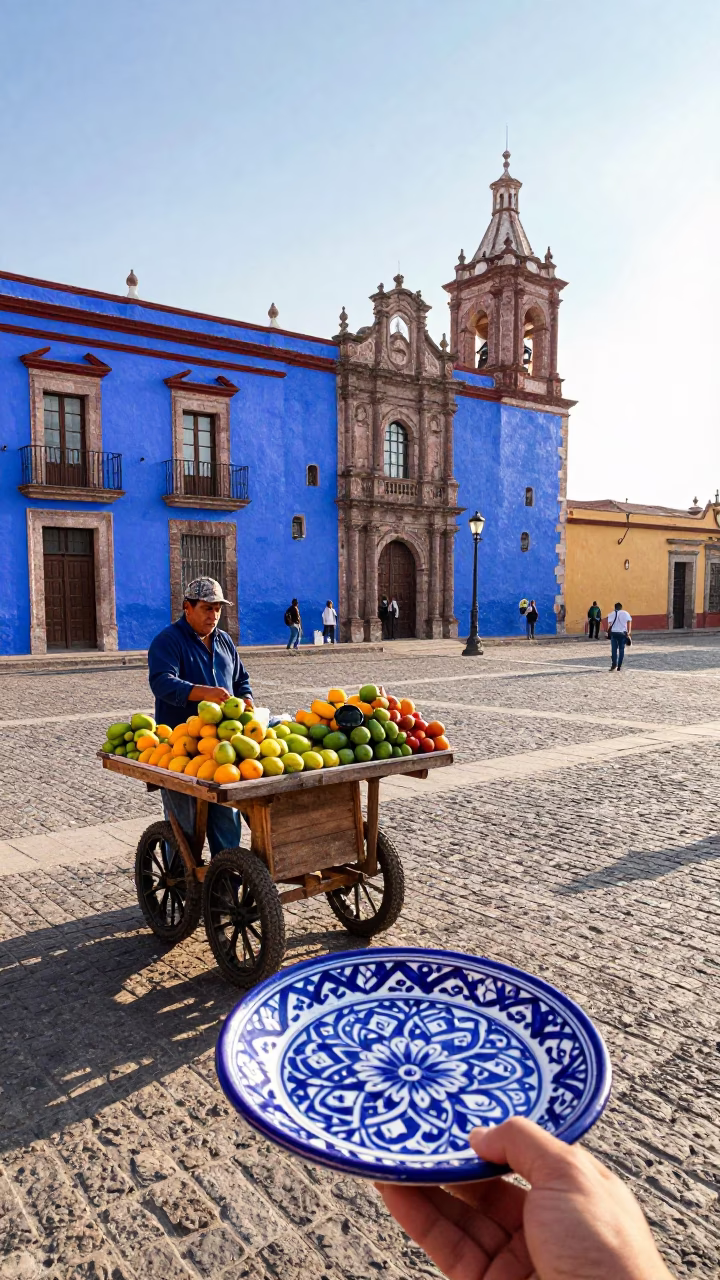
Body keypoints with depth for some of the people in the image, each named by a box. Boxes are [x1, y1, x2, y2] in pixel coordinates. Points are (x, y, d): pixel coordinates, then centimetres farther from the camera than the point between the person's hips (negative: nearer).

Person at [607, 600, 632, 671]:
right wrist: (629, 632, -2)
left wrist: (608, 632, -5)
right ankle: (619, 666, 6)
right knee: (621, 650, 7)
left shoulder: (611, 614, 5)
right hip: (623, 633, 1)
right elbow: (629, 622, -2)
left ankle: (614, 665, -13)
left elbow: (609, 623, -7)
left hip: (614, 633, -1)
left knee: (614, 649, 1)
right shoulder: (625, 613, 8)